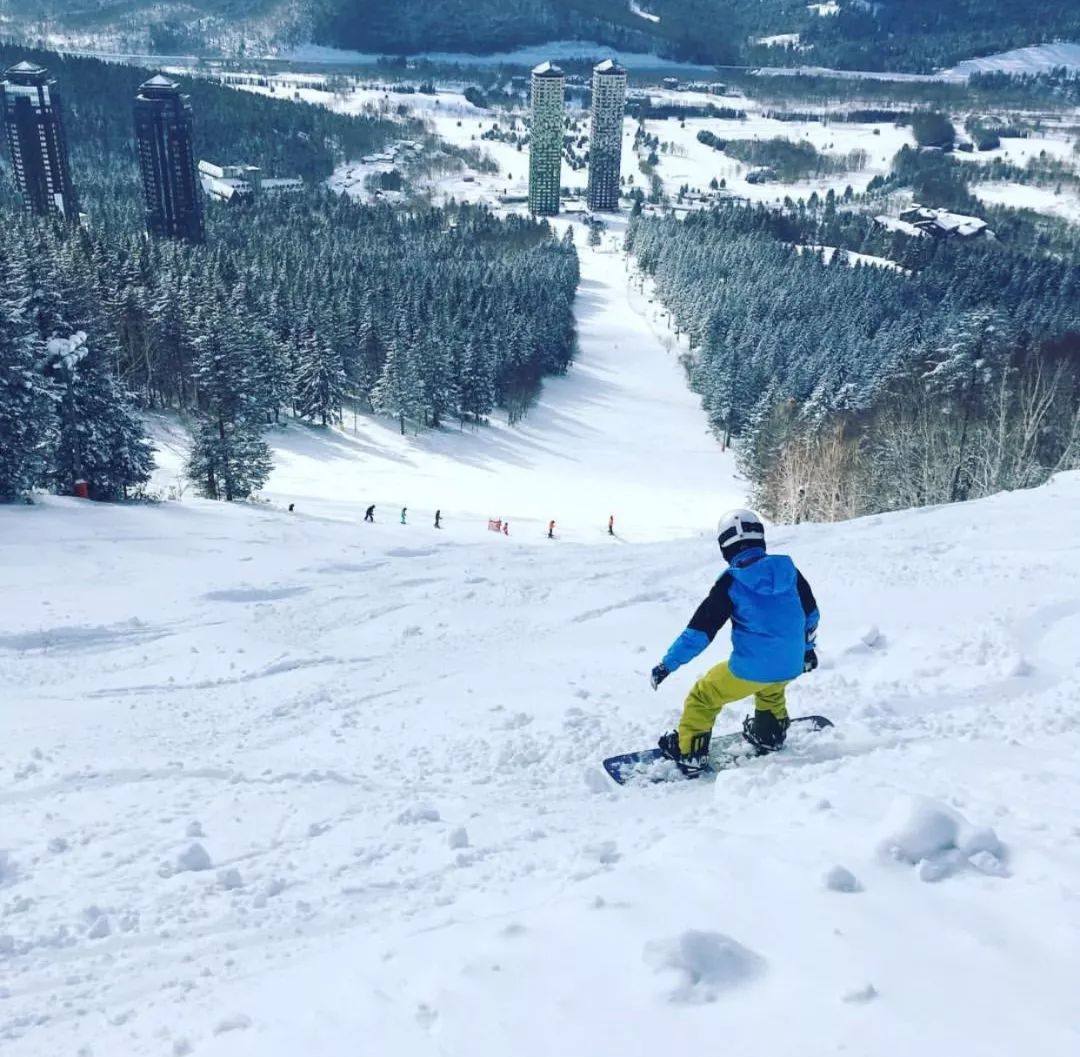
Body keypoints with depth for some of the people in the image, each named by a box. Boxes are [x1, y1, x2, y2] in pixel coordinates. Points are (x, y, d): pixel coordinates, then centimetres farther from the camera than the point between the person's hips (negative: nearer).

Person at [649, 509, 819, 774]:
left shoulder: (730, 582, -11)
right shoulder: (789, 570, 2)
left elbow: (701, 629, -12)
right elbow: (810, 612, 16)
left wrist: (668, 664, -5)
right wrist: (808, 647, 33)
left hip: (750, 669, -5)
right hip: (790, 666, 5)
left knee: (702, 696, 16)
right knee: (770, 689, 40)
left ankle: (689, 753, 20)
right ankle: (770, 735, 52)